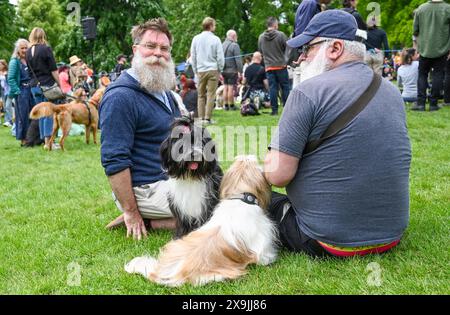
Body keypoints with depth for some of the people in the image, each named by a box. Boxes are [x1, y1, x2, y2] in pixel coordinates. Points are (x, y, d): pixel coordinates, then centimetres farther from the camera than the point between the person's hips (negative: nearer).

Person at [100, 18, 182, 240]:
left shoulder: (163, 91, 13)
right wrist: (131, 211, -20)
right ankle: (144, 222, -4)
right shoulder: (120, 97, -18)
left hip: (173, 179, 10)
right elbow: (114, 162, -21)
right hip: (146, 189, -10)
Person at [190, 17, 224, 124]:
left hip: (200, 71, 3)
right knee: (211, 95, 0)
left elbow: (193, 56, 8)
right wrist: (220, 70, 8)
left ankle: (201, 117, 9)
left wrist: (195, 70, 16)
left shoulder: (196, 39, 4)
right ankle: (207, 118, -1)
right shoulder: (215, 39, -6)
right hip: (213, 70, -3)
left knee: (201, 95, 10)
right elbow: (220, 57, -5)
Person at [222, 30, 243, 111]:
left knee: (225, 88, 10)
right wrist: (240, 71, -12)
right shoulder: (234, 45, -11)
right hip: (232, 70, -7)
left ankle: (226, 105, 14)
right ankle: (231, 105, 0)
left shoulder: (222, 45, 12)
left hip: (224, 70, 7)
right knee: (231, 88, -4)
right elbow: (238, 60, -15)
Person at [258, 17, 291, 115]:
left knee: (272, 88, 5)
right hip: (281, 65, -3)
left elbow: (260, 51, 13)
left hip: (268, 66, 3)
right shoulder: (280, 35, -10)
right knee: (285, 87, 6)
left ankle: (274, 110, 4)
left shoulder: (261, 37, 2)